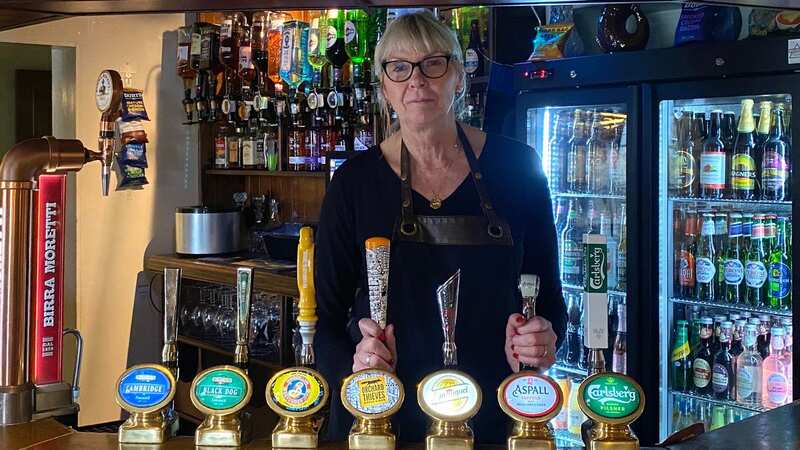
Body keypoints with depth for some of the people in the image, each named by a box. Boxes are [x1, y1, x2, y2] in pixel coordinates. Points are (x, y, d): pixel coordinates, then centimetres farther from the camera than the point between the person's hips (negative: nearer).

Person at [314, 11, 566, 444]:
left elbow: (547, 290, 6)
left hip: (490, 415, 1)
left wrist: (542, 339, -14)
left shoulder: (515, 166, -2)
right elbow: (327, 311, -2)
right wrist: (351, 365, -21)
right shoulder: (355, 181, -4)